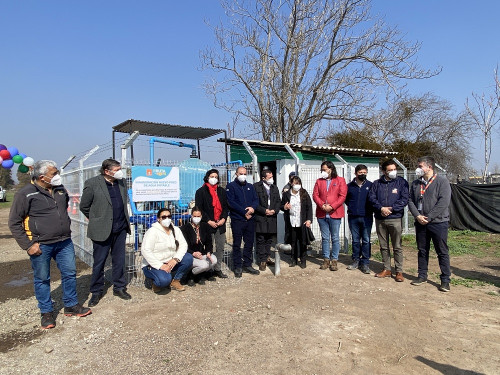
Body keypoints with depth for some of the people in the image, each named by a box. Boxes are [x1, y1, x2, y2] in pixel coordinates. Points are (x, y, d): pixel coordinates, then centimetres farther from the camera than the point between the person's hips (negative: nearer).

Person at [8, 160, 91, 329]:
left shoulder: (60, 189, 6)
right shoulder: (25, 194, -11)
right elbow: (14, 223, -7)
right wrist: (28, 245, -12)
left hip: (64, 242, 5)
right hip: (41, 246, -5)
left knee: (70, 273, 11)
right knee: (42, 279, 9)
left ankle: (71, 305, 28)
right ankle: (47, 312, 26)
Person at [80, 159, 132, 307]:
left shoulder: (121, 182, 5)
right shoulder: (92, 183, -11)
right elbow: (84, 206, -3)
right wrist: (97, 220, 4)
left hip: (120, 228, 5)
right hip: (102, 230, -4)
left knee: (119, 260, 13)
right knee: (99, 262, 8)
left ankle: (119, 287, 28)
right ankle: (96, 291, 24)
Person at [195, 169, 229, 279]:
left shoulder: (222, 191, 16)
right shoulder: (201, 191, 1)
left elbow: (226, 206, 14)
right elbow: (199, 208, -4)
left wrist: (223, 218, -2)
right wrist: (208, 221, -11)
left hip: (221, 224, 5)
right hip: (208, 224, -5)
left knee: (220, 248, 8)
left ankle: (218, 269, 18)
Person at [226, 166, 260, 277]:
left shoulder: (250, 187, 17)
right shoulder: (231, 186, 0)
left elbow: (256, 199, 11)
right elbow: (231, 202, -11)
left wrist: (253, 207, -12)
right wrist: (244, 212, -14)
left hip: (250, 219, 5)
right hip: (237, 219, -5)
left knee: (249, 243, 10)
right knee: (237, 244, 1)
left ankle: (247, 265, 21)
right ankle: (237, 267, 11)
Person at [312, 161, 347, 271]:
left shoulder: (340, 180, 4)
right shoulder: (319, 181, 13)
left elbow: (342, 196, -5)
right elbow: (315, 195, 5)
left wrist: (332, 207, -14)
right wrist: (322, 205, -12)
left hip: (335, 214, -3)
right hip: (322, 214, 3)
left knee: (335, 238, 3)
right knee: (325, 238, 8)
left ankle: (334, 260, 12)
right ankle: (326, 259, 17)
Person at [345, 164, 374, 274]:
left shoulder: (370, 185, 1)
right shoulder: (350, 186, 6)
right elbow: (345, 199, 17)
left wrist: (371, 209, -3)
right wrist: (351, 206, 8)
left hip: (366, 217, -2)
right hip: (353, 217, 2)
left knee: (366, 241, 0)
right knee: (355, 240, 10)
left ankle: (365, 263, 8)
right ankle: (356, 260, 21)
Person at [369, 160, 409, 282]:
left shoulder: (401, 182, 3)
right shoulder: (376, 184, 9)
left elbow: (404, 199, -5)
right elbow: (372, 198, 0)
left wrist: (391, 209, -14)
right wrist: (381, 208, -16)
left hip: (395, 218, -3)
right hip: (380, 219, 3)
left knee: (397, 247, 0)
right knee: (383, 246, 11)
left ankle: (399, 271, 10)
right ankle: (387, 269, 22)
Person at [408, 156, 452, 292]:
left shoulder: (442, 181, -5)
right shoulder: (415, 183, 11)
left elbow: (444, 202, -14)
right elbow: (410, 201, 8)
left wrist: (428, 217, -17)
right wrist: (417, 216, -8)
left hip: (438, 222, -5)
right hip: (420, 223, 5)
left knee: (442, 252, 3)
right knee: (422, 251, 12)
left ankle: (445, 280, 13)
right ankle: (422, 276, 24)